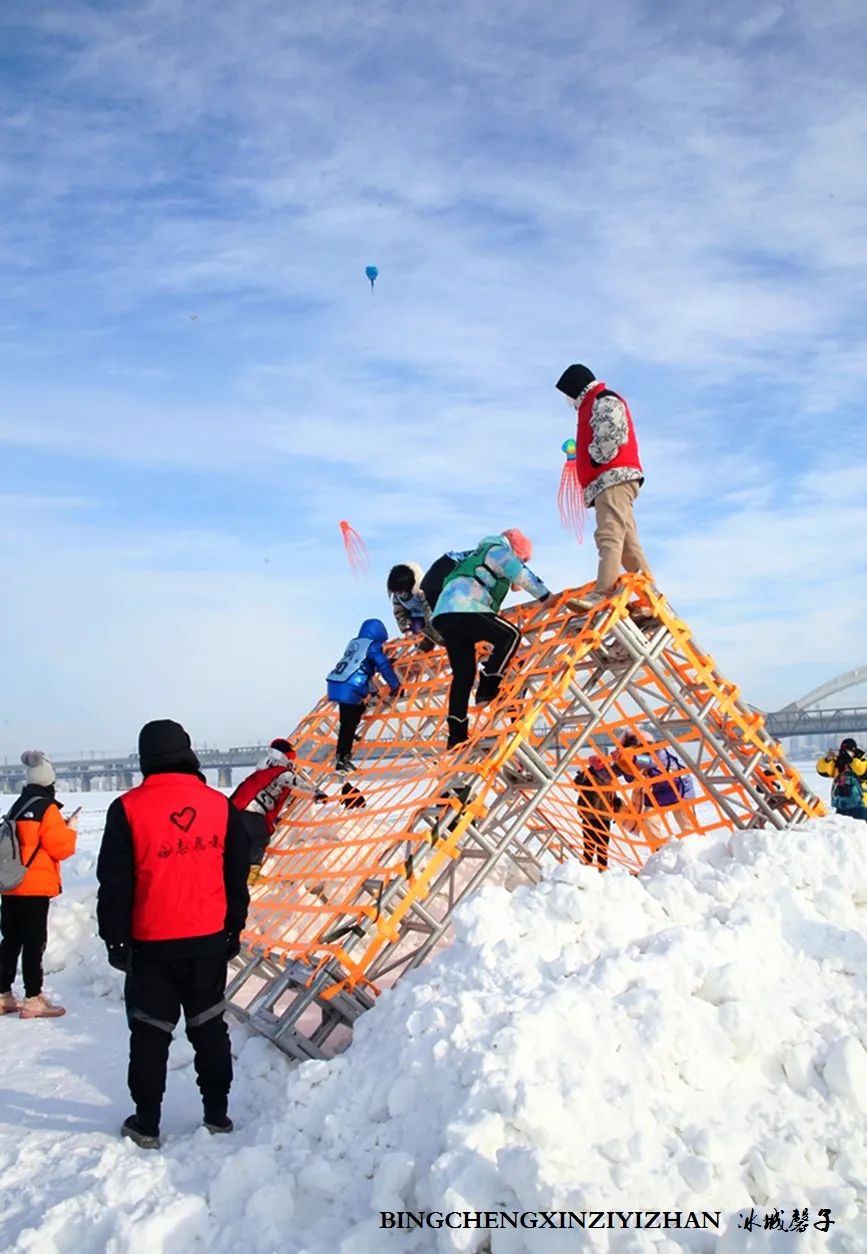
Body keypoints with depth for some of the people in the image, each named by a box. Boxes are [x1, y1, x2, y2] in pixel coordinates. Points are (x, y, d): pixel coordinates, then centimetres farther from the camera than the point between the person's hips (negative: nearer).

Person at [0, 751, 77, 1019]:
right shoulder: (46, 807, -12)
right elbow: (61, 847, -13)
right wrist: (68, 829, 4)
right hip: (35, 886, -8)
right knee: (34, 941, -3)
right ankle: (33, 1000, -1)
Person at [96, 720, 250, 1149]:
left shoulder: (127, 809, -10)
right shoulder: (221, 805, -1)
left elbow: (114, 883, -8)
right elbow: (237, 877, 5)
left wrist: (115, 938, 2)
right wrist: (234, 930, 15)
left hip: (152, 944, -3)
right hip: (210, 941, 3)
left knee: (150, 1033, 11)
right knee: (209, 1027, 15)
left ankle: (146, 1123, 18)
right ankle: (217, 1113, 22)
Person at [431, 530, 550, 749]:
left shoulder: (480, 556, 37)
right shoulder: (498, 551, 10)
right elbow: (523, 576, 2)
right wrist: (548, 598, 10)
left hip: (443, 614, 9)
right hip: (463, 610, -9)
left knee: (463, 674, 9)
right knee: (510, 635, 0)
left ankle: (457, 735, 4)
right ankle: (487, 690, -8)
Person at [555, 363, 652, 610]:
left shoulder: (604, 400, 0)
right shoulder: (594, 406, 33)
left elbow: (611, 433, -18)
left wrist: (596, 459, -11)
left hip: (614, 477, -11)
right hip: (609, 480, 11)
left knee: (609, 536, -23)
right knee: (627, 542, 6)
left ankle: (603, 592, -34)